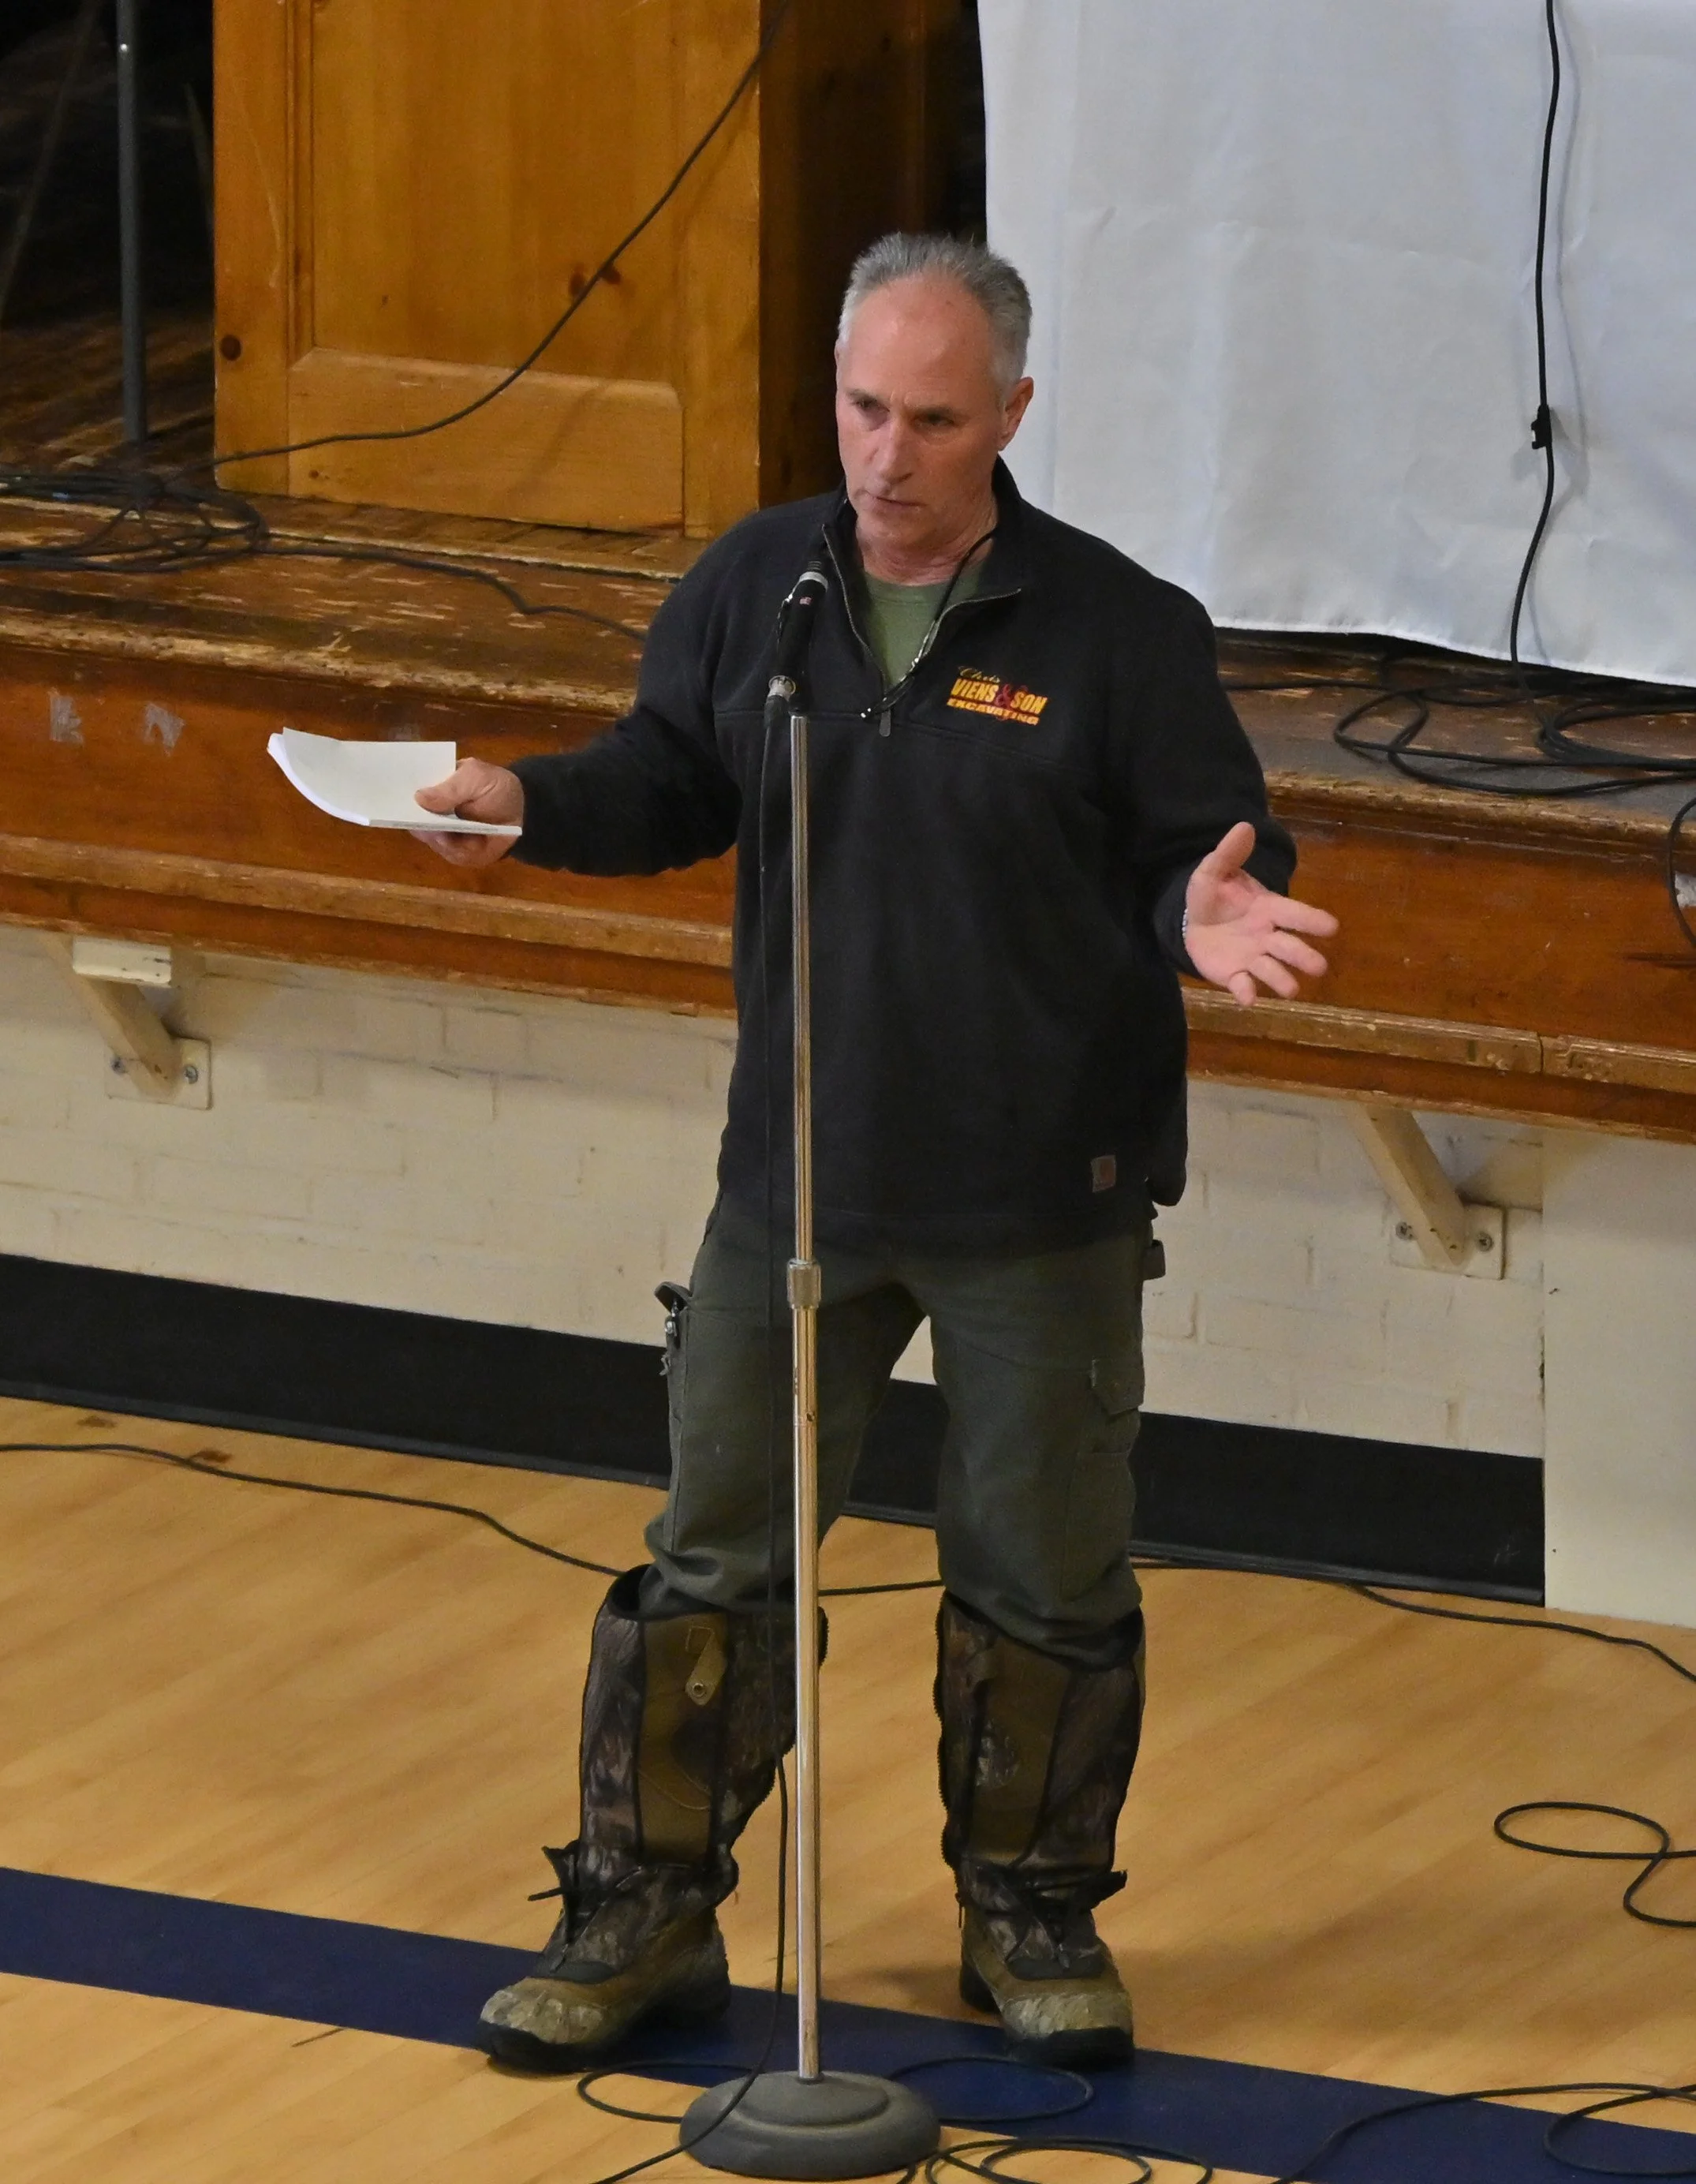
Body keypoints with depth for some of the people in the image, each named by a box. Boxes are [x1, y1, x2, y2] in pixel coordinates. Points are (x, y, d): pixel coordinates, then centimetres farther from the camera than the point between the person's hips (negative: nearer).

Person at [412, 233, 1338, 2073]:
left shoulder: (1121, 630, -11)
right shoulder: (753, 589, -1)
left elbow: (1204, 851, -6)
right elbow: (673, 783, 11)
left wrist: (1210, 917, -29)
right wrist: (531, 804, -8)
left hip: (1043, 1202, -3)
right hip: (800, 1174, 3)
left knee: (1043, 1581, 9)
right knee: (715, 1559, 8)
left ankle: (1032, 1911, 28)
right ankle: (644, 1915, 20)